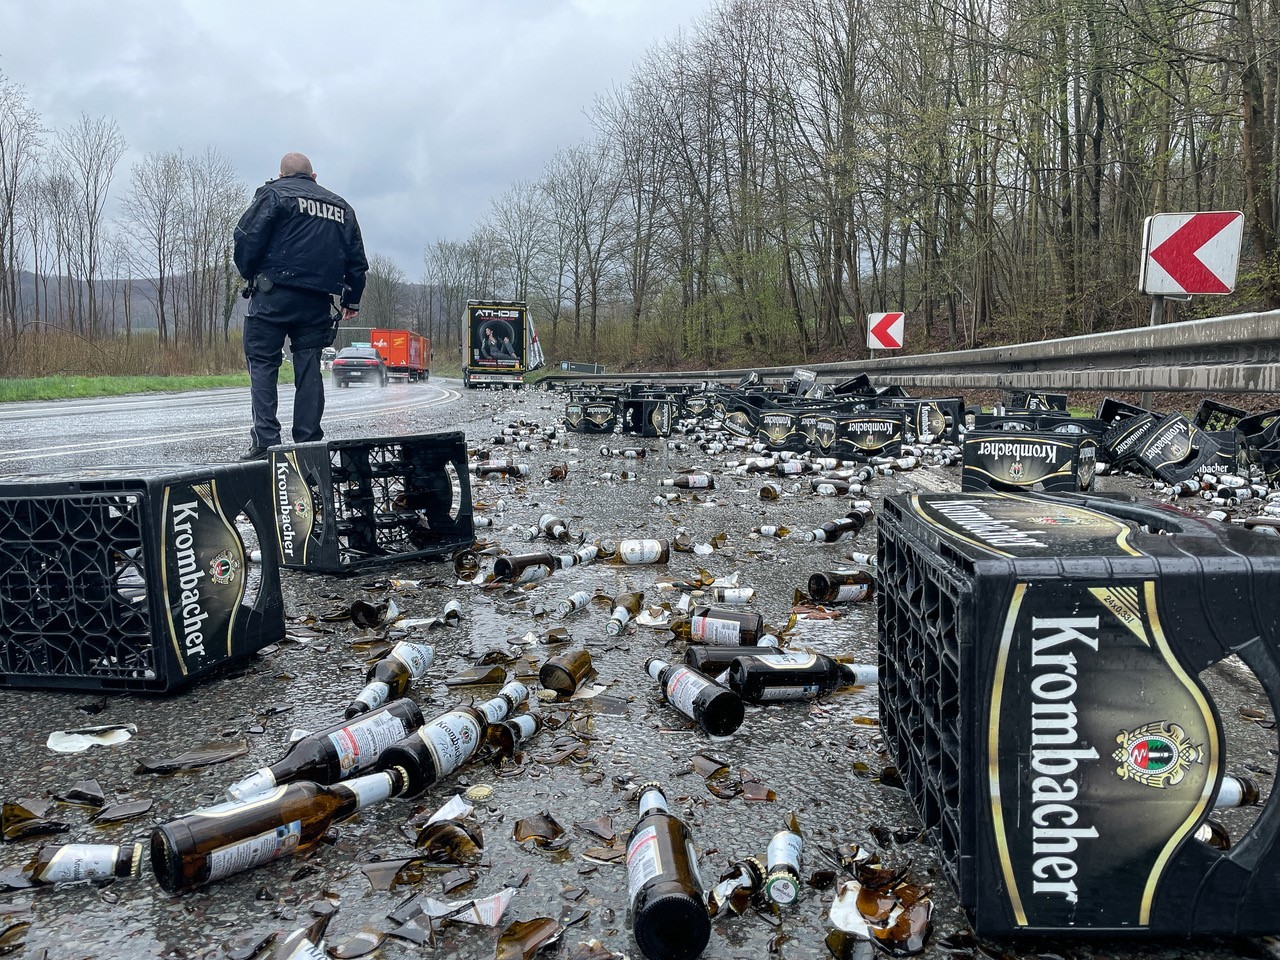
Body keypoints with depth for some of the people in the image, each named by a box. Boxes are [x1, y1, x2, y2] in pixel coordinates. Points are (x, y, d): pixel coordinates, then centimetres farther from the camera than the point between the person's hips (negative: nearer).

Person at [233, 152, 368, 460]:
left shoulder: (274, 194, 5)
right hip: (318, 302, 4)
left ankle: (265, 440, -10)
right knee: (309, 368, 8)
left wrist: (249, 274, 10)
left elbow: (247, 237, -5)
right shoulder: (341, 206, 20)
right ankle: (309, 442, 5)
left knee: (262, 362, -1)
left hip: (275, 295, -4)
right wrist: (352, 300, 24)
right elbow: (357, 259, 19)